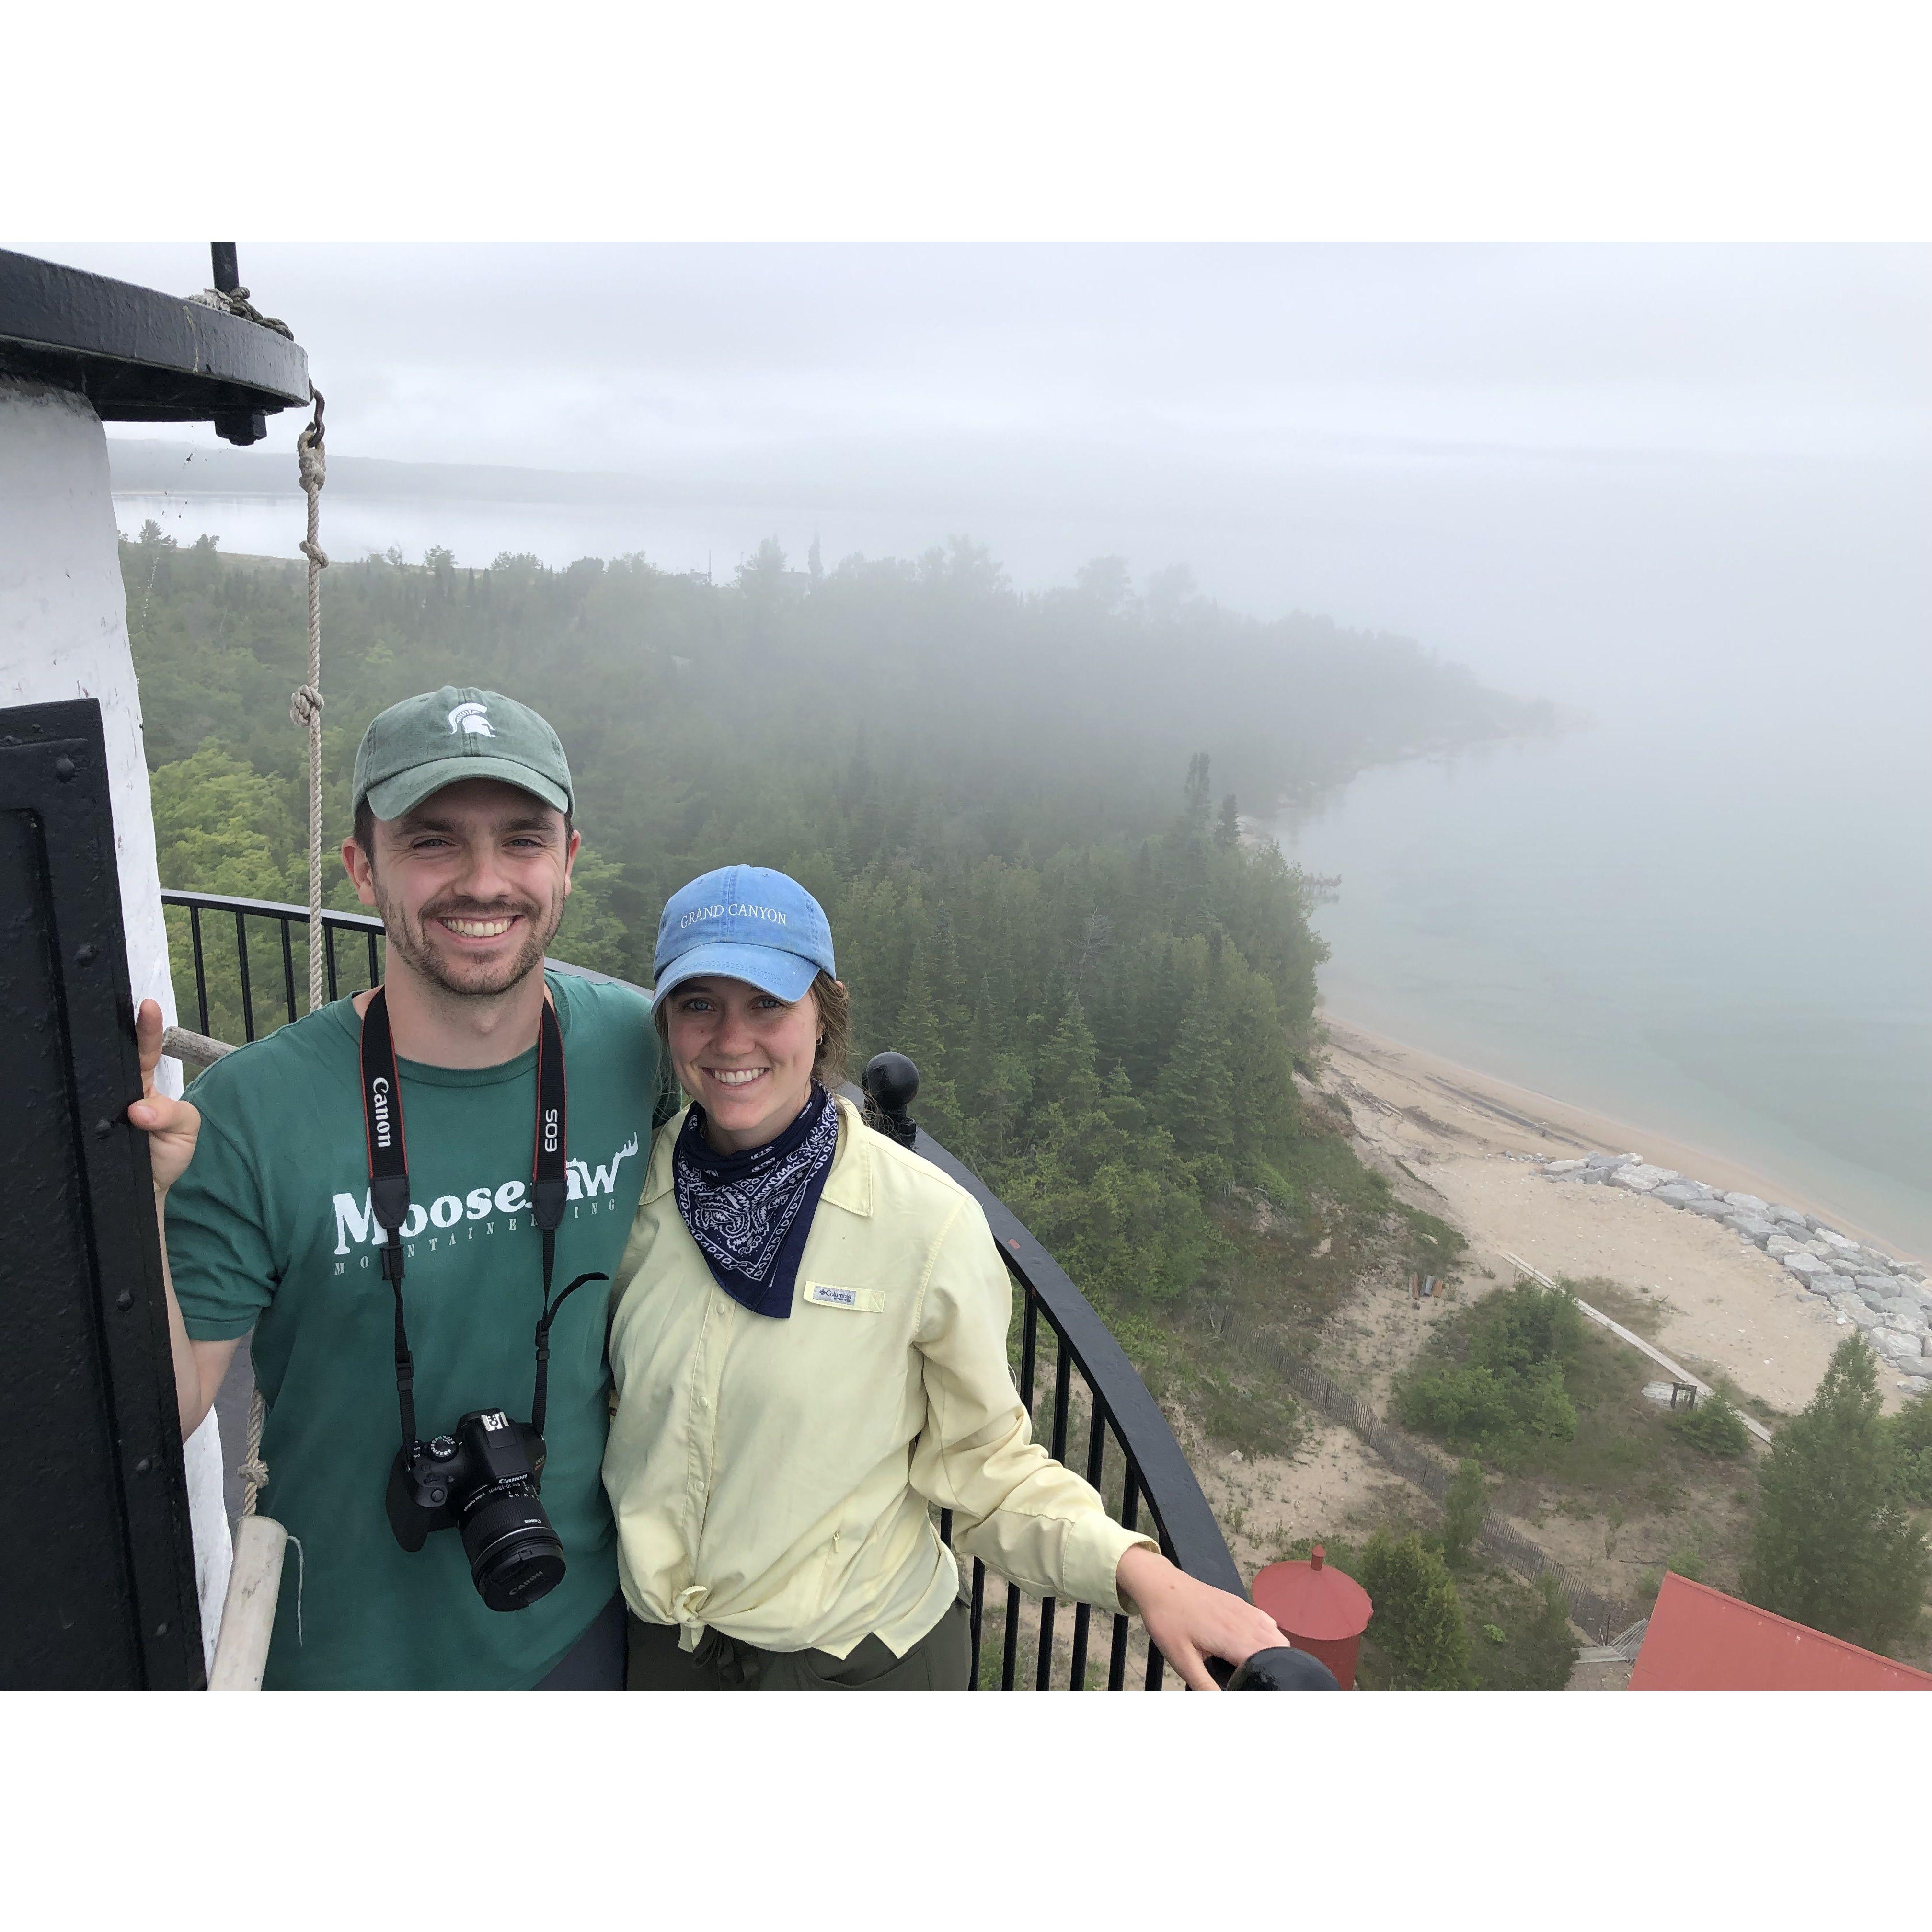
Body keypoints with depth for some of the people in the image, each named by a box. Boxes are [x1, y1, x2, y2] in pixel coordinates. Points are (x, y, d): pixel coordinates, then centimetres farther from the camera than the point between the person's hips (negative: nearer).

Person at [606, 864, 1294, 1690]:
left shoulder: (928, 1220, -22)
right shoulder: (629, 1185, -11)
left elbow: (981, 1458, -13)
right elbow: (603, 1400, 5)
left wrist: (1136, 1570, -25)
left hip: (857, 1657, -3)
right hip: (661, 1645, 4)